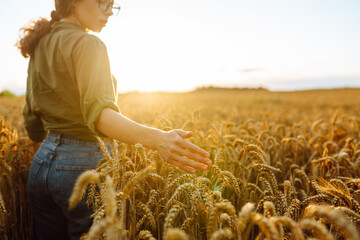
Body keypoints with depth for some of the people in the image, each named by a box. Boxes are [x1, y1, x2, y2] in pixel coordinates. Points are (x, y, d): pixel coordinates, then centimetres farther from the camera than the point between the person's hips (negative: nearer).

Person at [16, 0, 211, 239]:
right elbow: (99, 112, -31)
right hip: (84, 165, -8)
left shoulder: (39, 46, 10)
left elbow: (32, 123, 14)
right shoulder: (87, 43, -14)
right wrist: (156, 138, -45)